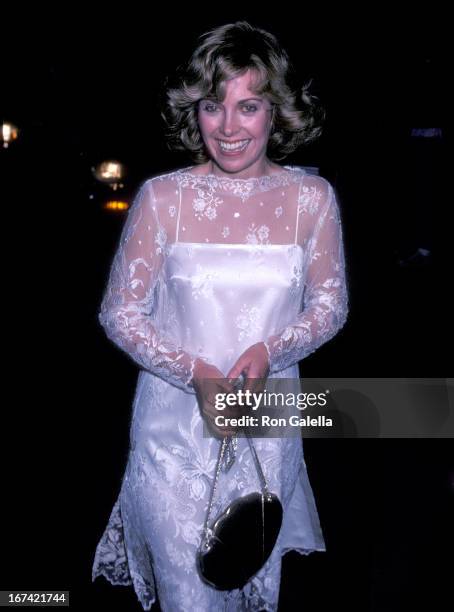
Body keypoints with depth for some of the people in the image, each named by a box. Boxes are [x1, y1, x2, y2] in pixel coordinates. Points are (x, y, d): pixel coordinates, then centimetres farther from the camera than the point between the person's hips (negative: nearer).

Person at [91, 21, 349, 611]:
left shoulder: (312, 198, -5)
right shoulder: (161, 197, -10)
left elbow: (330, 305, 3)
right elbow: (120, 313, -5)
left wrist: (269, 350, -16)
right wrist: (196, 374, -19)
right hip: (176, 425, -2)